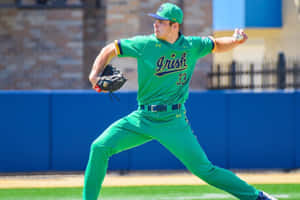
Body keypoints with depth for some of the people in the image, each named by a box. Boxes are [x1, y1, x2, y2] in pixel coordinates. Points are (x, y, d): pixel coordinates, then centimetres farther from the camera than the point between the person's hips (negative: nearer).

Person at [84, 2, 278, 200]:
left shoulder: (192, 46, 0)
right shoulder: (144, 44, -4)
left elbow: (217, 45, 16)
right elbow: (110, 50, 4)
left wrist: (236, 40, -4)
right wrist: (95, 76, -11)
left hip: (173, 122, -2)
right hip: (141, 117, 2)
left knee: (204, 169, -5)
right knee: (100, 148, -11)